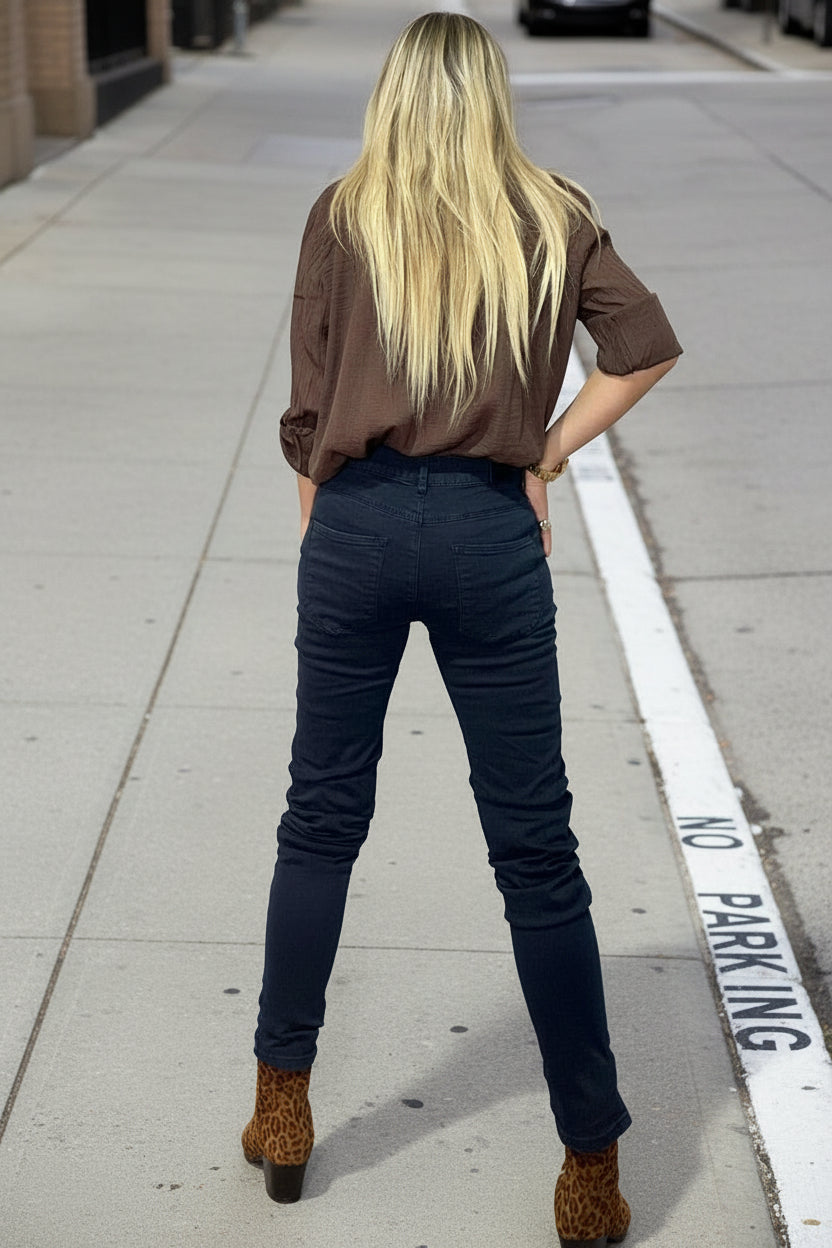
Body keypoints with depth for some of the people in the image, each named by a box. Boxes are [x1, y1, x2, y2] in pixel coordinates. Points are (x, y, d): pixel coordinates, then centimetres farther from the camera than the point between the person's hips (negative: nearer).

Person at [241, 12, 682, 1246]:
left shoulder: (343, 216, 3)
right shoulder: (553, 217, 5)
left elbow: (308, 412, 2)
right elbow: (647, 347, -2)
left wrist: (324, 532, 12)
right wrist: (547, 454, 5)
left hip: (358, 522, 1)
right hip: (490, 531, 0)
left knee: (321, 821, 15)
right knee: (536, 851, 5)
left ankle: (282, 1110, 25)